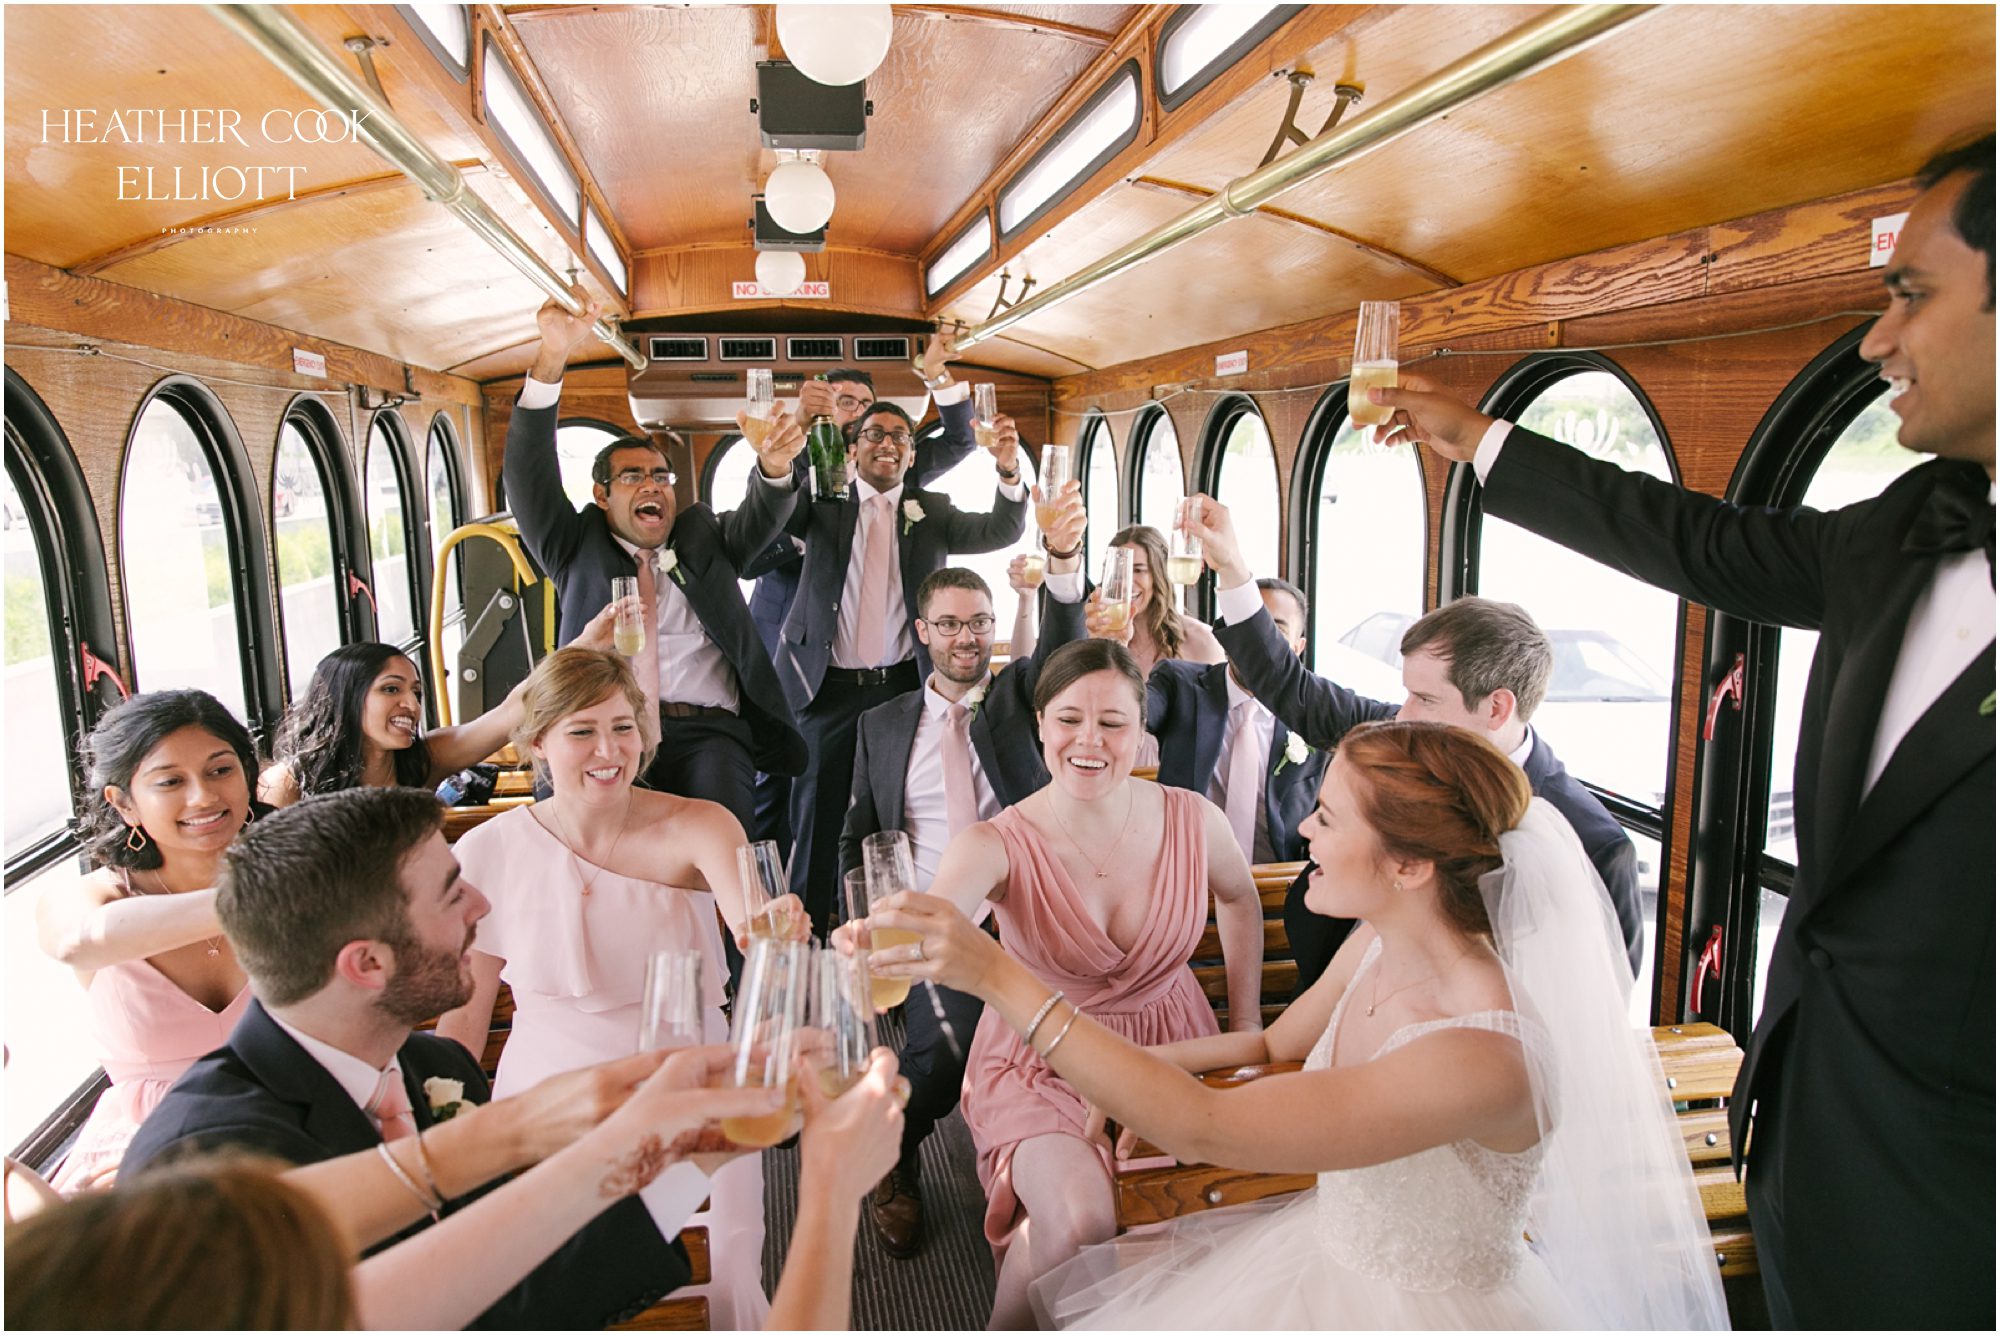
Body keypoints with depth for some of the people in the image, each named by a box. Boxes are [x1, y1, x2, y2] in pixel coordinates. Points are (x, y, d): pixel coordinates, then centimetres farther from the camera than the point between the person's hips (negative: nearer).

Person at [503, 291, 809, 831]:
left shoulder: (702, 539, 21)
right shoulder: (576, 548, 18)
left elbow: (761, 518, 4)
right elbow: (529, 473, 5)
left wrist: (774, 465, -22)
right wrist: (553, 356, -10)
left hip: (707, 731, 1)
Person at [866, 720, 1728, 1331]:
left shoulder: (1484, 1058, -35)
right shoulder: (1380, 943, -10)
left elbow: (1201, 1128, -38)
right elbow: (1279, 1043, 11)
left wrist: (1002, 978, -40)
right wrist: (1128, 1066, 5)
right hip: (1331, 1247, 7)